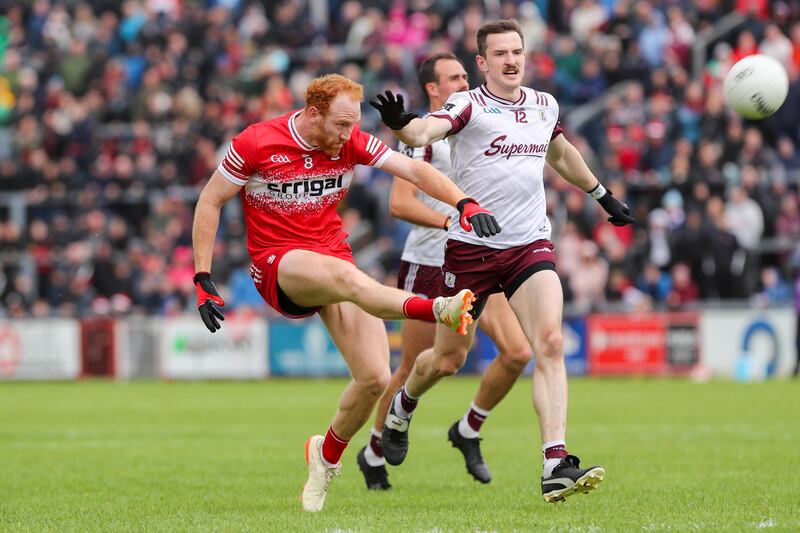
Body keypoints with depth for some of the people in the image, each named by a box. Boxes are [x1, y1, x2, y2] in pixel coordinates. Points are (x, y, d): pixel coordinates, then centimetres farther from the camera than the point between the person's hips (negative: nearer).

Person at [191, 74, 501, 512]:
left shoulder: (351, 143, 0)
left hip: (335, 257, 5)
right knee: (346, 276, -39)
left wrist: (464, 203, -22)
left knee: (375, 378, -10)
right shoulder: (255, 143, -9)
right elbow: (210, 200, 0)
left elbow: (414, 170, -4)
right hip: (278, 265, -5)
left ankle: (327, 454, 18)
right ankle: (438, 310, -65)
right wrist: (203, 279, -5)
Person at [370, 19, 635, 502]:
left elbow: (562, 154, 32)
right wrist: (400, 123, -52)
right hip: (470, 247, -3)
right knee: (449, 358, 8)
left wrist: (603, 195, 40)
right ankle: (402, 407, 43)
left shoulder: (544, 106, 10)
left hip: (531, 245, 3)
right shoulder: (468, 105, -8)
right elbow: (426, 131, -29)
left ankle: (557, 467, -22)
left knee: (550, 344, -17)